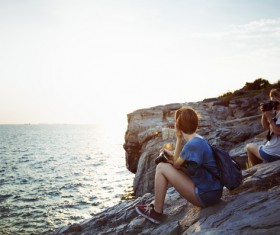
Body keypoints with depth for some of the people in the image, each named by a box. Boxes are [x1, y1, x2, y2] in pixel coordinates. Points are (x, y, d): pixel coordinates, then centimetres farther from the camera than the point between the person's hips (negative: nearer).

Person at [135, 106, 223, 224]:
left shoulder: (193, 144, -22)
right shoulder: (198, 139, 7)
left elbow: (176, 164, -12)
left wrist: (179, 139, -12)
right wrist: (171, 155, -2)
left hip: (205, 196, -9)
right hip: (211, 189, 9)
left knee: (161, 168, -10)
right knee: (168, 167, 18)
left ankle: (156, 213, 2)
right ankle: (156, 203, 23)